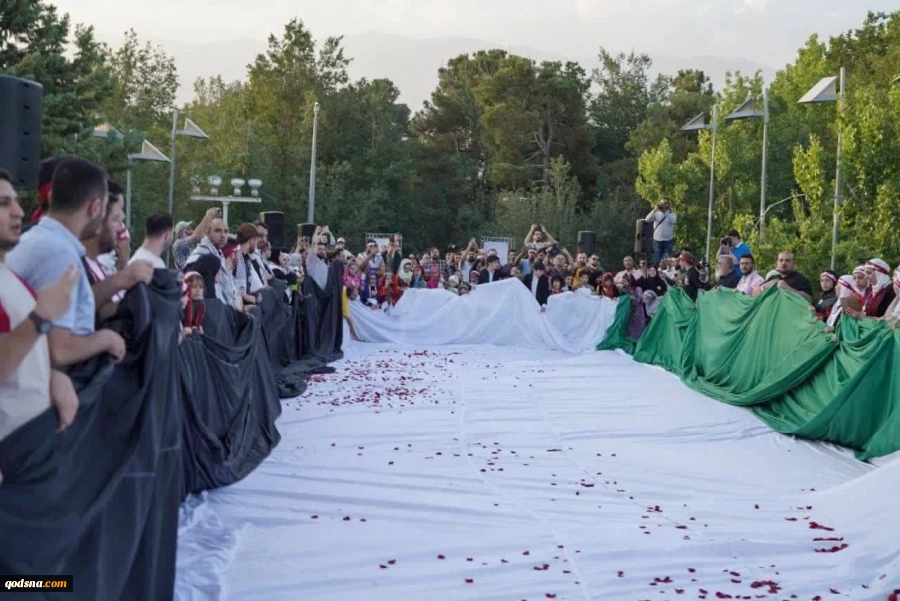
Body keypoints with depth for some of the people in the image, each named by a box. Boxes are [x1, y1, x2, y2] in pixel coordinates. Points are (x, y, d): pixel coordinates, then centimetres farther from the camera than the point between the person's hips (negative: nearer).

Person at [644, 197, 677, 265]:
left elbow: (673, 221, -17)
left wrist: (666, 212, -17)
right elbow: (647, 220, -9)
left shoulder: (672, 214, 6)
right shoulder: (656, 214, 8)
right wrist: (654, 210, -17)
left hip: (668, 240, -1)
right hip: (657, 240, 1)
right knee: (656, 260, 0)